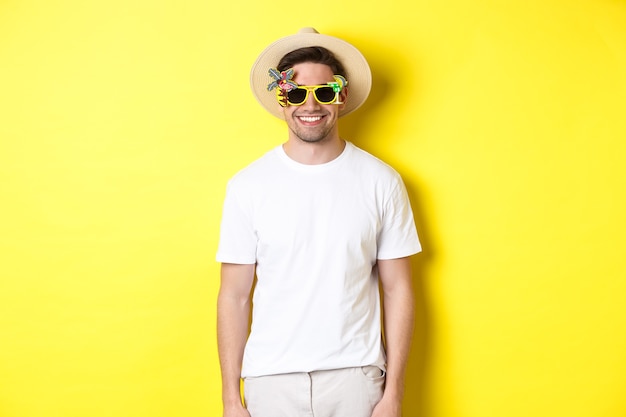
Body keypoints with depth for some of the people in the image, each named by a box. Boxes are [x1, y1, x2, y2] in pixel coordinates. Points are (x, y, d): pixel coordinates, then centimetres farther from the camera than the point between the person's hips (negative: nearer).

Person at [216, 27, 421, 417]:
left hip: (356, 376, 0)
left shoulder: (381, 181, -3)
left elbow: (397, 289, 0)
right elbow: (235, 296, -1)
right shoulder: (248, 185, -3)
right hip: (271, 380, 1)